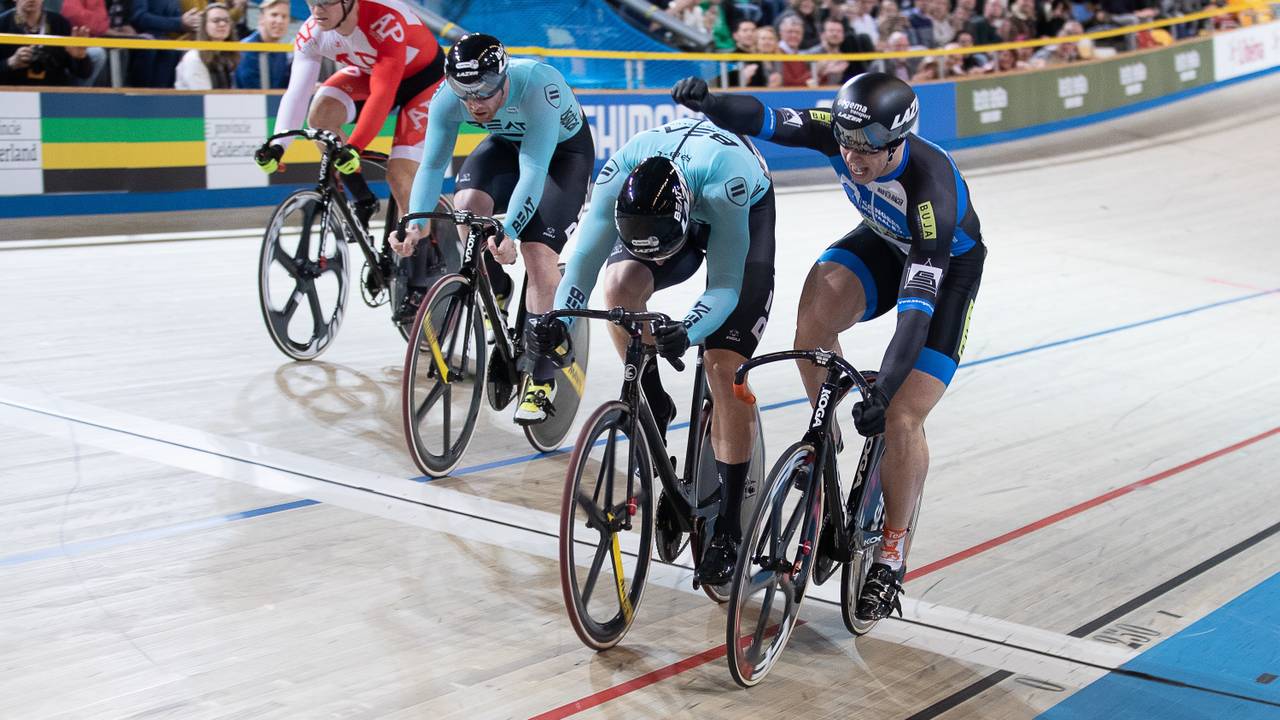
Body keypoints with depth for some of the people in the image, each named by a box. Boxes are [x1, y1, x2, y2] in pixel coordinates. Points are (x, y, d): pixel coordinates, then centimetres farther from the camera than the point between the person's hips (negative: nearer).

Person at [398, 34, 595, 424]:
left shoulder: (538, 86, -40)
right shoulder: (448, 98, -26)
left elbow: (533, 172, -44)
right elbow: (432, 165, -20)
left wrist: (509, 233, -54)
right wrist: (416, 223, -36)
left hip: (564, 150, -4)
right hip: (509, 142, 4)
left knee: (539, 255, -18)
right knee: (467, 204, -26)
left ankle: (542, 380, -10)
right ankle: (498, 291, 4)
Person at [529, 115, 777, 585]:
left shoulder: (724, 183, -43)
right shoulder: (618, 176, -34)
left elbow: (724, 287, -38)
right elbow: (585, 258, -30)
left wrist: (687, 332, -55)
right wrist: (558, 321, -46)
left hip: (747, 212, -4)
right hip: (674, 211, 4)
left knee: (724, 367, -15)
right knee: (620, 284, -28)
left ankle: (729, 525, -4)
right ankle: (654, 405, -2)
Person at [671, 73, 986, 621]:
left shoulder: (932, 189, -40)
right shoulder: (842, 132, -27)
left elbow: (917, 309, -44)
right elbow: (764, 119, -34)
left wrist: (883, 392, -52)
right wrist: (707, 104, -56)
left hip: (947, 266, -5)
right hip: (882, 242, 5)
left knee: (900, 420, -14)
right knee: (817, 306, -29)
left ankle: (891, 555, 7)